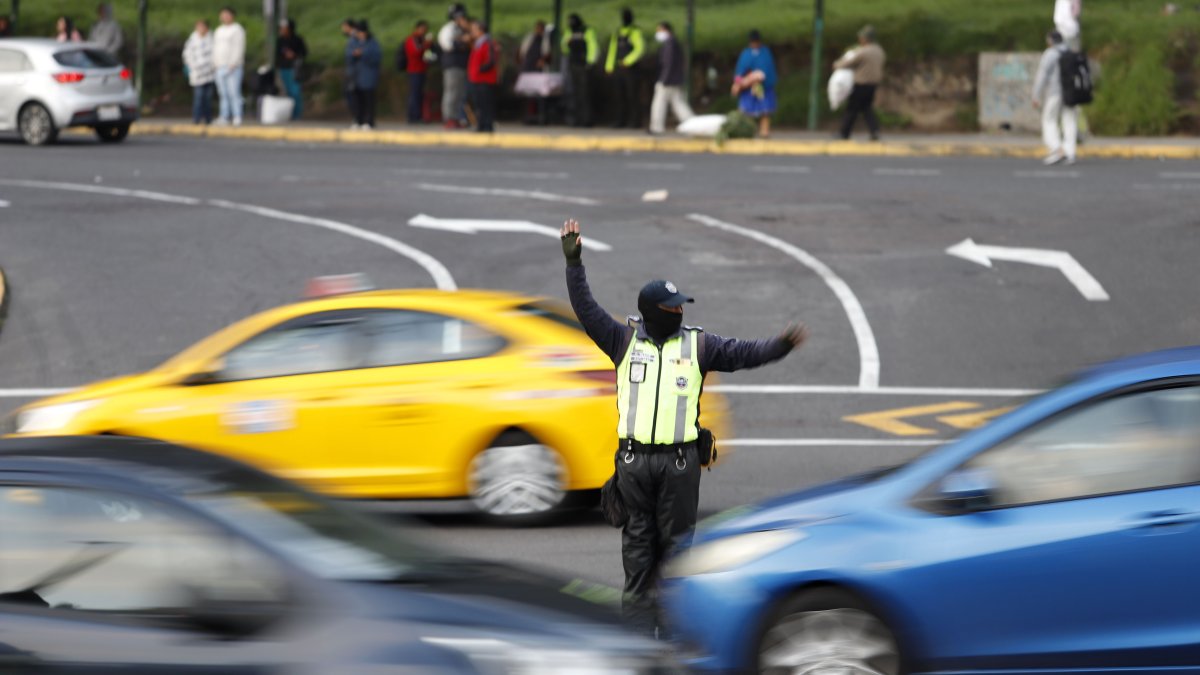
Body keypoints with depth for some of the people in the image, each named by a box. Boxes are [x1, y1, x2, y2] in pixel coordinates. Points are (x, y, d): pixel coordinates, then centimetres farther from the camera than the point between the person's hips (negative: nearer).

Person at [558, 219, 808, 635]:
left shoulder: (698, 345, 6)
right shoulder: (623, 341, 7)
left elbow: (742, 353, 1)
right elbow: (587, 310, 4)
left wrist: (779, 346, -15)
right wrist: (574, 263, -2)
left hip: (680, 460, 0)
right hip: (634, 458, 0)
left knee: (676, 539, 3)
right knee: (638, 541, 5)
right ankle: (638, 621, 10)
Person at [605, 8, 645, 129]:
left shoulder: (635, 32, -7)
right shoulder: (618, 32, 15)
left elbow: (640, 48, -19)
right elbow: (613, 50, 17)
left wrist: (627, 61, -26)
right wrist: (609, 67, 10)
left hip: (630, 68, -7)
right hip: (618, 68, 7)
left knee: (632, 95, -6)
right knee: (620, 95, 6)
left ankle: (635, 121, -2)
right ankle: (621, 120, 9)